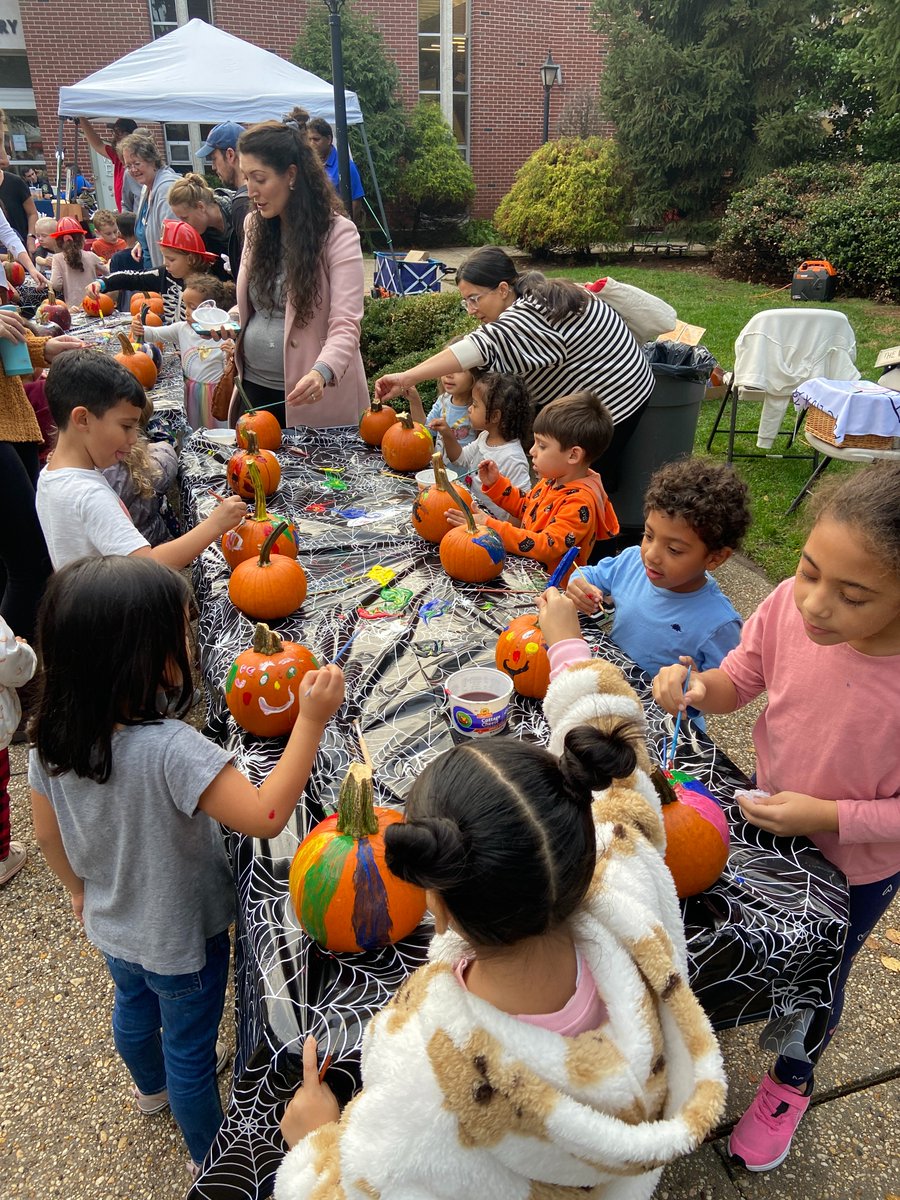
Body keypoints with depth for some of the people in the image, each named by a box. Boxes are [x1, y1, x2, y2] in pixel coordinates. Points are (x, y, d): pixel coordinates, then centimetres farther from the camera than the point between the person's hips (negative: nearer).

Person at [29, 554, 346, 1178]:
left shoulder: (51, 741, -18)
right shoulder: (170, 749, -41)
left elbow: (48, 835, -3)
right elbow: (266, 815, -42)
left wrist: (80, 890, 15)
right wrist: (312, 720, -40)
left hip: (111, 927, 6)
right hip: (180, 940, -6)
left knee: (133, 1007, 34)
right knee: (190, 1048, 20)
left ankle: (152, 1084, 66)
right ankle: (210, 1153, 48)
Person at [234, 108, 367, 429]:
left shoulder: (337, 233, -12)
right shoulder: (254, 226, 6)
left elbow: (346, 324, -22)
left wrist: (321, 372, -40)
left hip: (311, 395, -5)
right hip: (254, 384, 6)